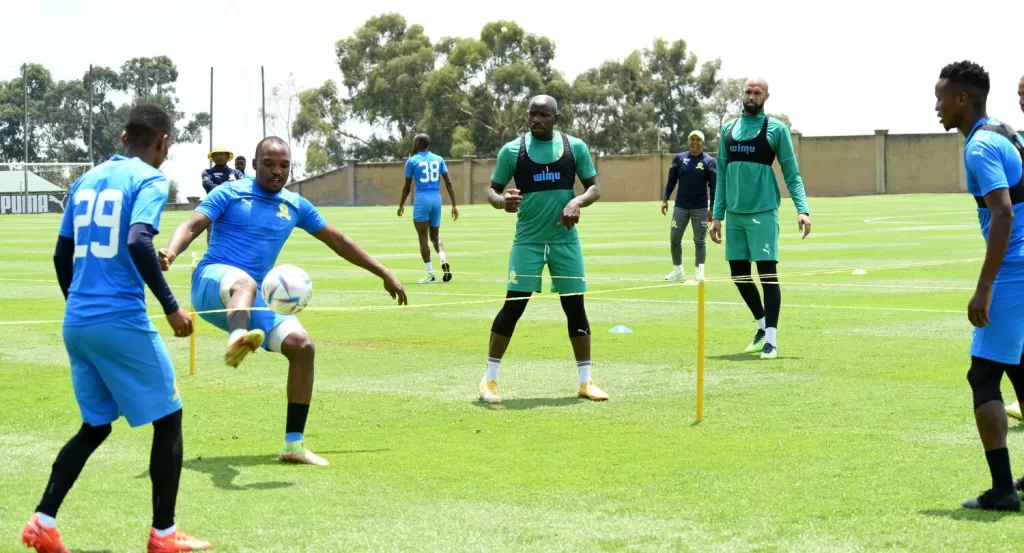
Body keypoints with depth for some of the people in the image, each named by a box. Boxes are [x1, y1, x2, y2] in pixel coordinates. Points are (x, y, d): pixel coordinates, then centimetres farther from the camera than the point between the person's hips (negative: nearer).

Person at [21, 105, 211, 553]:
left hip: (76, 323, 7)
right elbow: (138, 242, -23)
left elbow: (62, 256, 18)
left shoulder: (87, 180, 15)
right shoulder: (150, 179, -6)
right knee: (168, 420, 7)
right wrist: (171, 307, -17)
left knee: (95, 426, 19)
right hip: (122, 322, -7)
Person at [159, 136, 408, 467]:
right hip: (213, 283, -6)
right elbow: (192, 226, -10)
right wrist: (171, 252, -33)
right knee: (244, 282, -40)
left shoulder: (295, 205, 16)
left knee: (302, 345, -13)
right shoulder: (230, 194, 1)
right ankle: (238, 338, -76)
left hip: (257, 299, 6)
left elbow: (337, 241, 24)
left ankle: (294, 445, -8)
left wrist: (384, 273, 24)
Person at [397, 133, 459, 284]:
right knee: (435, 236, 17)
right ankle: (444, 261, -11)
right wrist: (454, 205, 7)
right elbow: (449, 183, 4)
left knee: (423, 237, 3)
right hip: (436, 199, 4)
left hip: (422, 199, -4)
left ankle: (430, 274, -1)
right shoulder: (438, 159, 10)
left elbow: (407, 186, 5)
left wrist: (401, 205, 18)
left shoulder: (412, 161, 0)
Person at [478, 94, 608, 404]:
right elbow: (492, 190, 3)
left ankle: (586, 381, 14)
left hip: (566, 240, 2)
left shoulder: (576, 147, 2)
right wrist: (502, 201, -21)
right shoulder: (512, 150, -2)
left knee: (575, 306, 4)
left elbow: (594, 187, 6)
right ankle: (489, 380, 2)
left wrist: (578, 202, -16)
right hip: (528, 240, -2)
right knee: (513, 306, -7)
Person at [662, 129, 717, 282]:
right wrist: (665, 199, 1)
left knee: (699, 241, -1)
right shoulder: (679, 158, 4)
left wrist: (712, 208, -10)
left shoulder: (710, 162, -4)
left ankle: (699, 273, 4)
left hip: (700, 208, -3)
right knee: (674, 239, 3)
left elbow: (714, 187, -5)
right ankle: (678, 270, 16)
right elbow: (671, 180, 9)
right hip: (680, 206, 3)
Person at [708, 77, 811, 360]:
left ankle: (771, 339, -4)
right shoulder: (728, 129, 12)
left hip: (763, 212, -5)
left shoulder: (776, 129, -2)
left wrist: (802, 209, -15)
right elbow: (722, 175, 15)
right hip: (735, 213, 5)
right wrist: (717, 215, 10)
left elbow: (792, 174, -3)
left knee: (767, 273, -8)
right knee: (739, 273, 11)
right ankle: (762, 324, 30)